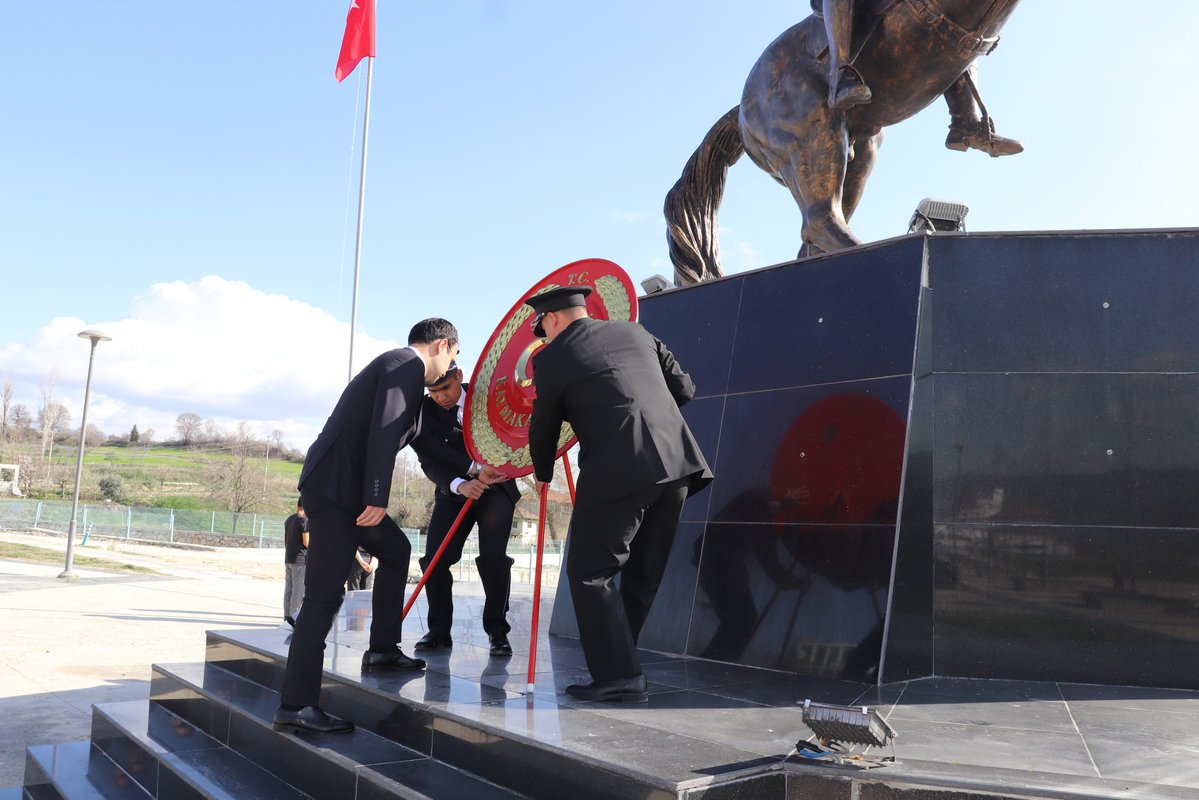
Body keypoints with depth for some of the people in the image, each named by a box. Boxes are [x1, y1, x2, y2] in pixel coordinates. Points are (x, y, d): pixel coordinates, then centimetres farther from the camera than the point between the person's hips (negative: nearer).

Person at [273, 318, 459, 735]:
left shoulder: (399, 365, 23)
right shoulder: (407, 364, -6)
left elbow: (410, 436, 31)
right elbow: (383, 432, -20)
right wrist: (378, 498, -22)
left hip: (343, 485, 10)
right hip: (335, 486, -10)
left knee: (396, 550, 23)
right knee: (324, 593, -9)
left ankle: (382, 649, 27)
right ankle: (296, 705, -6)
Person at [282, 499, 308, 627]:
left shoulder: (288, 520, 13)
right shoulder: (305, 520, -12)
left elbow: (288, 540, 17)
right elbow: (306, 543, -14)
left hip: (288, 559, 8)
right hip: (300, 559, -8)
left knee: (288, 588, 11)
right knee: (299, 589, -5)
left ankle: (287, 615, 15)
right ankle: (294, 616, -6)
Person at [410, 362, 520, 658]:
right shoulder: (425, 411, -10)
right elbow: (430, 462, -17)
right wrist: (461, 485, -35)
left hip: (496, 489, -1)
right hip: (454, 491, 1)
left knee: (494, 556, -16)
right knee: (435, 557, -10)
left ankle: (497, 630, -2)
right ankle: (439, 630, 5)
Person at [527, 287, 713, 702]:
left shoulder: (552, 358, 3)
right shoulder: (635, 332, 18)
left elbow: (543, 427, 12)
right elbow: (684, 388, 18)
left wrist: (543, 474, 30)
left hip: (618, 471, -7)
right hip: (676, 462, 7)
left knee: (589, 573, 3)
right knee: (642, 574, 16)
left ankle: (619, 675, -1)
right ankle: (617, 666, 25)